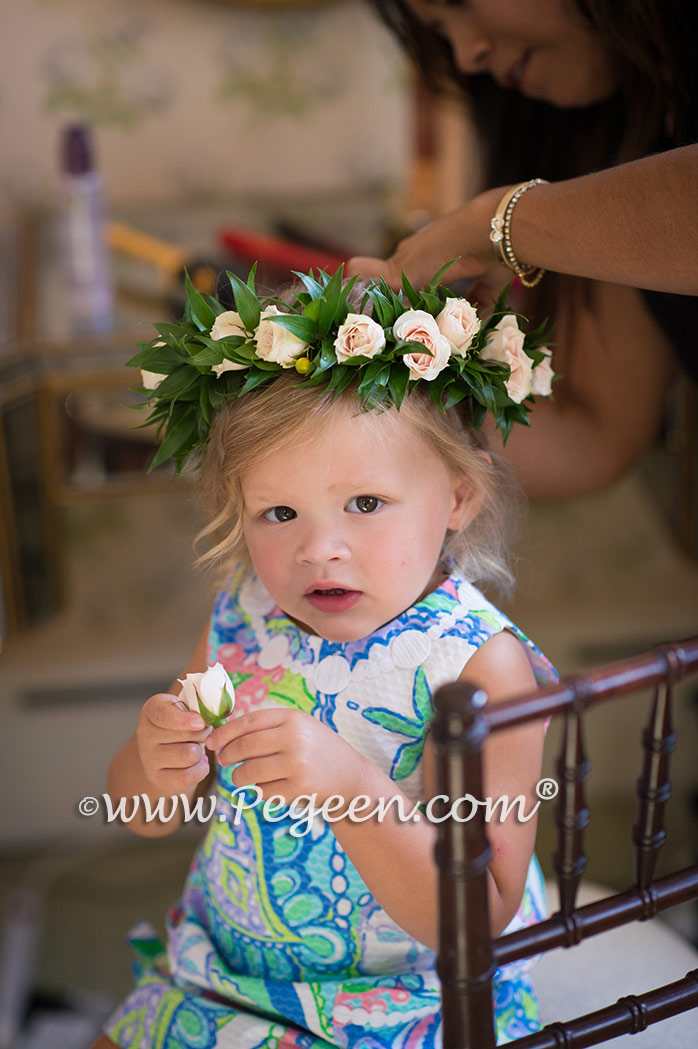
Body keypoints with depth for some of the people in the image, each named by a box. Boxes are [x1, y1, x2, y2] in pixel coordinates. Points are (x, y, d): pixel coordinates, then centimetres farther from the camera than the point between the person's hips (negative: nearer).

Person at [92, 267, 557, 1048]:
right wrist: (156, 766, -22)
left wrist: (352, 790, -41)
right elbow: (146, 816, 2)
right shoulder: (244, 615, -8)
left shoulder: (479, 666, -23)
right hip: (221, 982, 5)